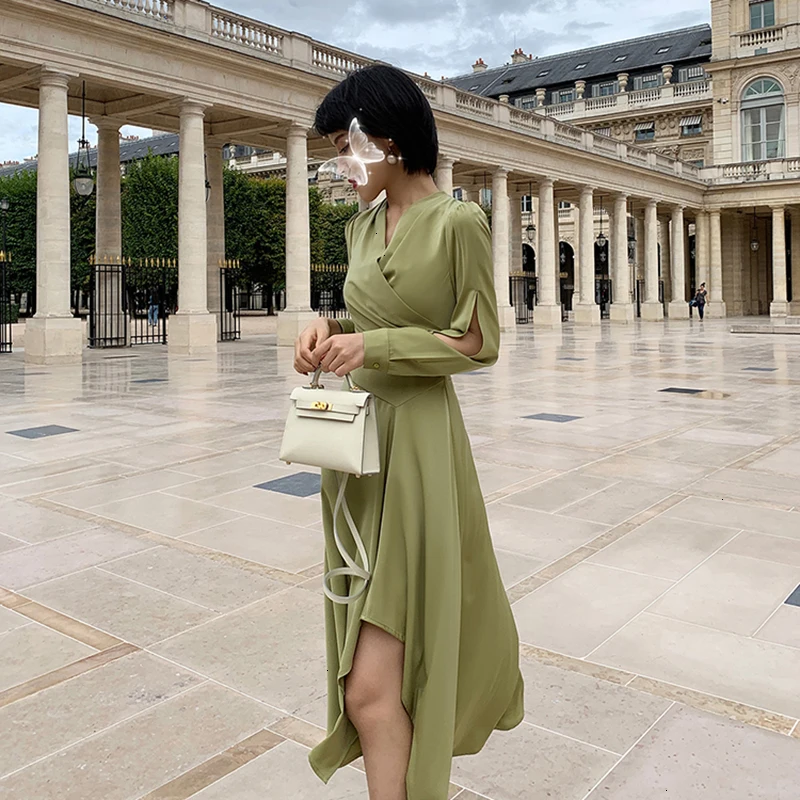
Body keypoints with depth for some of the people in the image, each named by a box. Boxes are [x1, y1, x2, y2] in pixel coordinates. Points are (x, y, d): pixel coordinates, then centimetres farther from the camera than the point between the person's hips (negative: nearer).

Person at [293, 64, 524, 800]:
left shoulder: (458, 222, -11)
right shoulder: (363, 226, 10)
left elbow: (479, 343, -10)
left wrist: (376, 346, -18)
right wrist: (333, 328, -2)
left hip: (418, 443, -7)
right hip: (356, 439, 8)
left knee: (373, 685, -8)